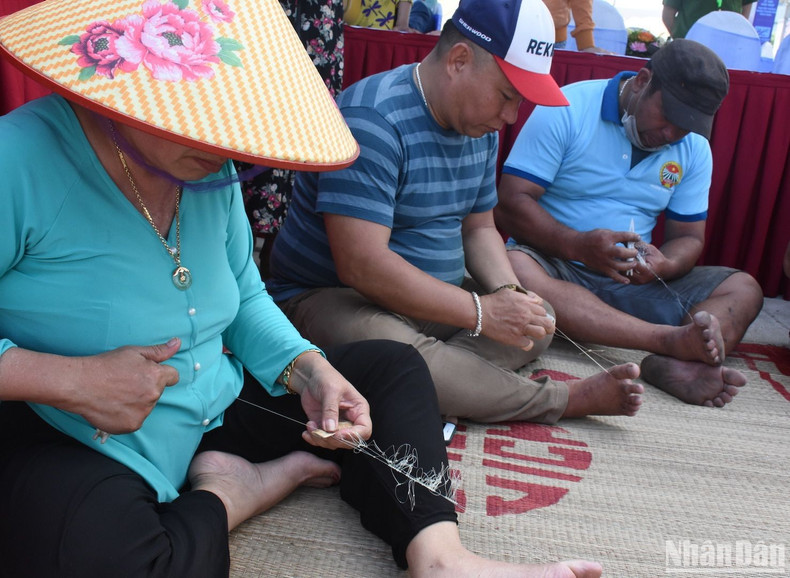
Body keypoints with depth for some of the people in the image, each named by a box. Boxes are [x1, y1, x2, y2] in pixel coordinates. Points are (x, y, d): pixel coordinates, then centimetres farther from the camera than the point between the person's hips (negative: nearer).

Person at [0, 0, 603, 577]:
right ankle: (237, 493, -8)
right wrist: (67, 378, -27)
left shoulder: (209, 168, -1)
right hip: (85, 445, -6)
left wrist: (306, 370, -7)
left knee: (393, 366, 6)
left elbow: (244, 297, 10)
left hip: (215, 406, 7)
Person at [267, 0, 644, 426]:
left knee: (539, 319, -2)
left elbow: (478, 228, 14)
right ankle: (562, 399, -17)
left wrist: (507, 293, -7)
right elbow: (362, 266, -30)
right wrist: (481, 312, -25)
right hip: (329, 296, -8)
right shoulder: (374, 120, -23)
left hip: (431, 296, 8)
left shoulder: (481, 127, 6)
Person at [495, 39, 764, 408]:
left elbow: (688, 236, 8)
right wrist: (577, 245, -29)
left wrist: (664, 265, -16)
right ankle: (673, 340, -42)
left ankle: (673, 365, -42)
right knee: (512, 267, -38)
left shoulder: (694, 148, 8)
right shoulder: (567, 111, -9)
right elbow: (511, 203, -15)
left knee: (744, 290, -11)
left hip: (633, 282, 5)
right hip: (555, 263, -4)